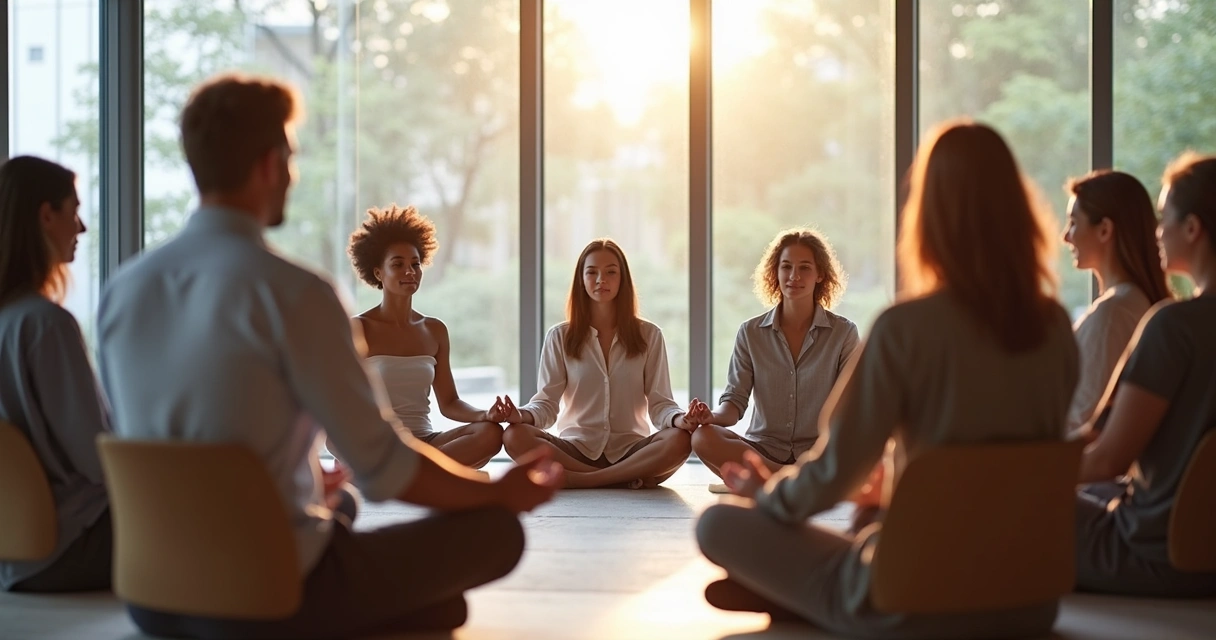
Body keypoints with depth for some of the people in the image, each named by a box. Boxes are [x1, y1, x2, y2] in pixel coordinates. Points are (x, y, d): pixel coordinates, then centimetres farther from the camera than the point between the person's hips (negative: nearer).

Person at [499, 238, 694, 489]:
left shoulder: (649, 336, 6)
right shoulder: (559, 337, 6)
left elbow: (659, 403, 1)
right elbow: (547, 403, 0)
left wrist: (680, 419, -23)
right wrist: (523, 415, -24)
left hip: (631, 451, 0)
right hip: (575, 450, 1)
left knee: (680, 439, -32)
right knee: (515, 436, -29)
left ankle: (578, 480, -28)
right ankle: (628, 479, -29)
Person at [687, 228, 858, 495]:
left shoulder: (843, 333, 3)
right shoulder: (751, 333, 6)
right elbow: (735, 401, 2)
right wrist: (713, 416, -22)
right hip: (761, 450, 2)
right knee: (703, 437, -29)